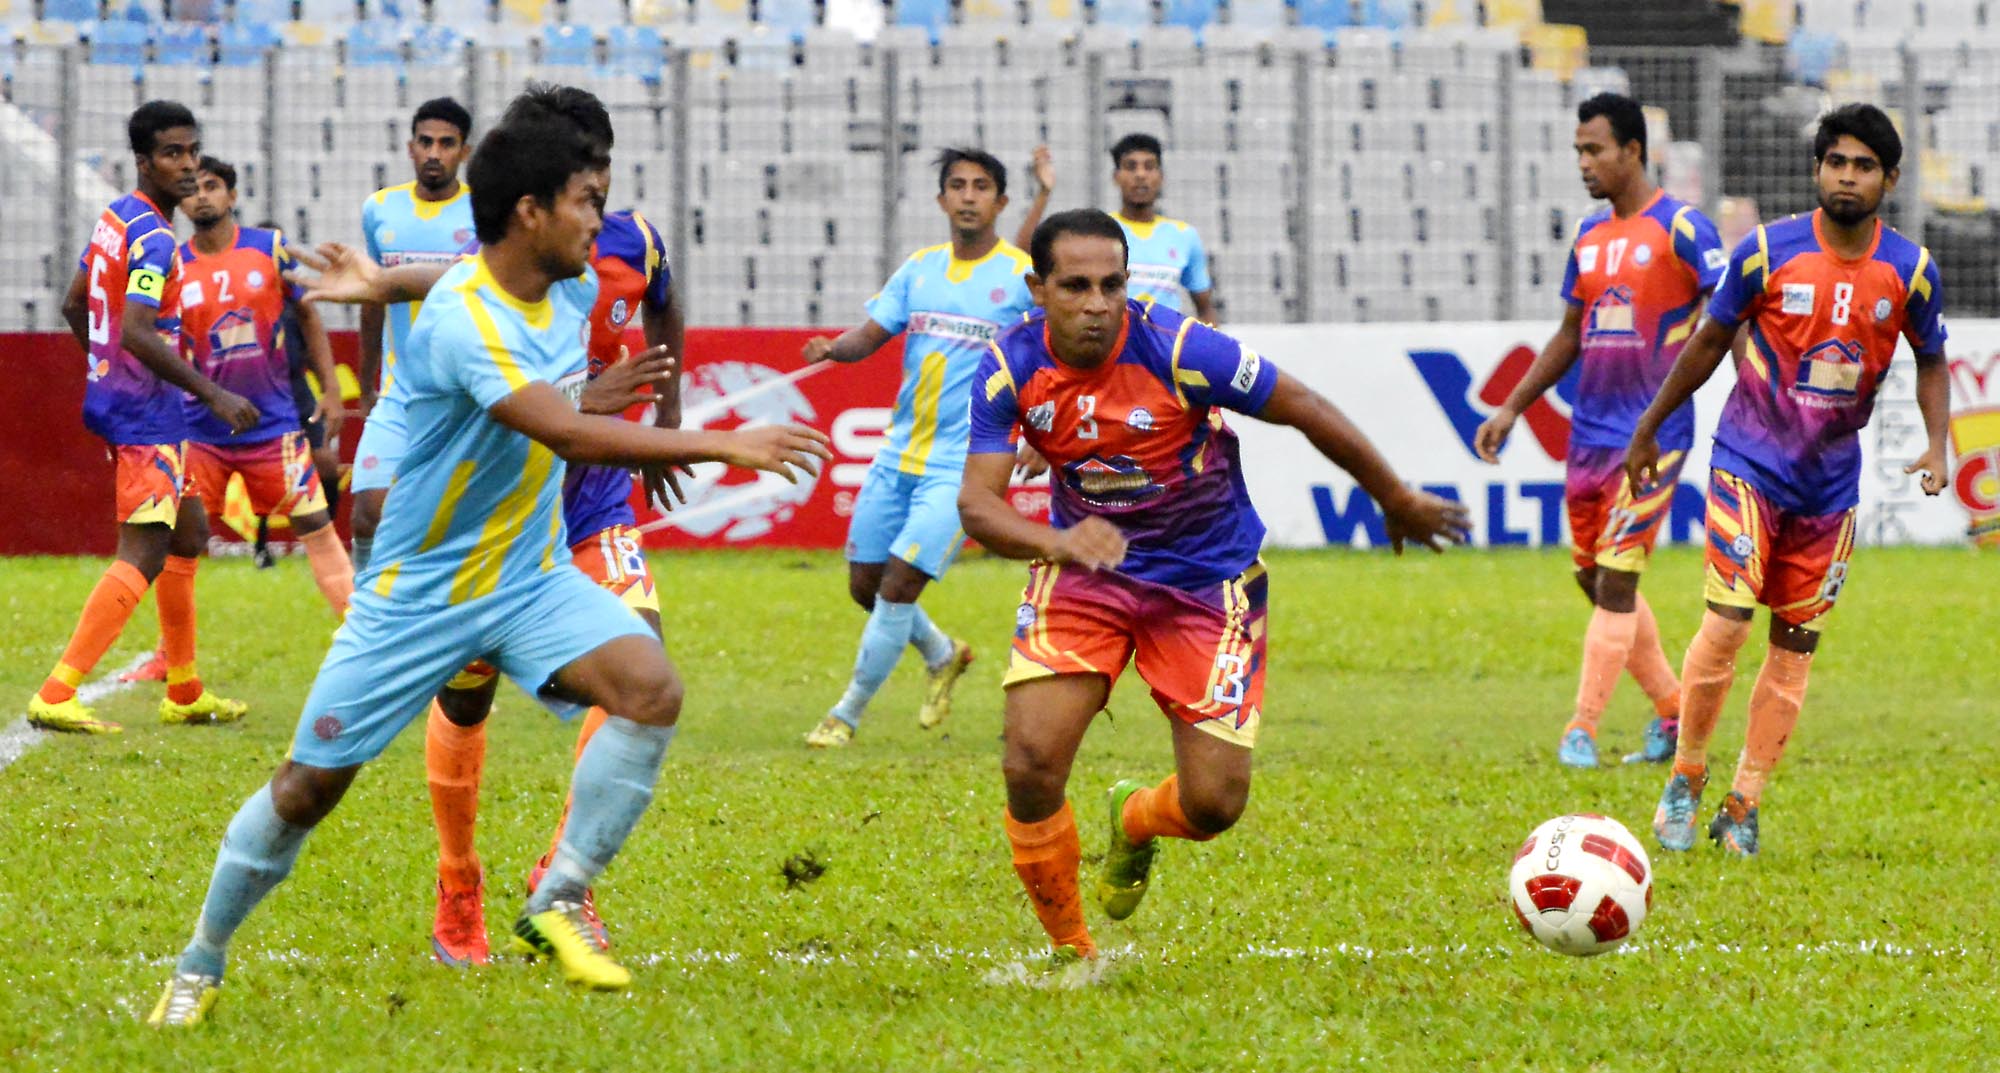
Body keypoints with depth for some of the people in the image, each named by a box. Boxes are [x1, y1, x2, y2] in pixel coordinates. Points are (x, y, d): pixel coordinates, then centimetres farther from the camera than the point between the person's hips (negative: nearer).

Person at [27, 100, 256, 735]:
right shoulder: (154, 240, -19)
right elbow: (136, 334, -28)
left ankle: (185, 694, 29)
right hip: (146, 415, -11)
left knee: (187, 533, 21)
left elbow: (74, 307, 21)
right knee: (143, 554, -13)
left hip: (112, 395, 11)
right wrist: (212, 395, -26)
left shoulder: (114, 220, 11)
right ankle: (56, 696, -19)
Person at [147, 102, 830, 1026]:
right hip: (419, 592, -6)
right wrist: (722, 447, -38)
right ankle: (199, 965, 23)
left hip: (531, 578, 6)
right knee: (309, 786, 2)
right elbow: (571, 436, -38)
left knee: (650, 687, -20)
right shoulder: (463, 323, -28)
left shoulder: (573, 290, -2)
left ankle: (555, 909, -11)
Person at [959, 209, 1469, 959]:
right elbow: (977, 503, -20)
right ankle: (1069, 950, 7)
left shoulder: (1179, 351, -25)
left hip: (1207, 579, -2)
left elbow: (1305, 411, -13)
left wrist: (1399, 501, -1)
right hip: (1084, 567, 2)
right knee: (1031, 765, -17)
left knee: (1214, 805, -5)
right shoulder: (1012, 369, -15)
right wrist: (1057, 541, -43)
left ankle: (1135, 821, 34)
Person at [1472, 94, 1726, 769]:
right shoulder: (1590, 236, 13)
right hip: (1589, 430, 8)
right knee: (1595, 578, 10)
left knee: (1615, 580, -9)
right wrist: (1512, 409, 19)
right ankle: (1673, 711, 22)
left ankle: (1582, 731, -6)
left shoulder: (1680, 229, -8)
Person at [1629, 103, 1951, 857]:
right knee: (1727, 621, -14)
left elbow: (1930, 362, 12)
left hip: (1830, 480, 3)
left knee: (1795, 644, 4)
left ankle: (1743, 807, 14)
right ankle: (1685, 778, 6)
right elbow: (1709, 342, 3)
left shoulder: (1912, 271, -4)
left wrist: (1937, 444, -5)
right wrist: (1649, 429, 10)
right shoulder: (1768, 252, -10)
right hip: (1749, 463, -3)